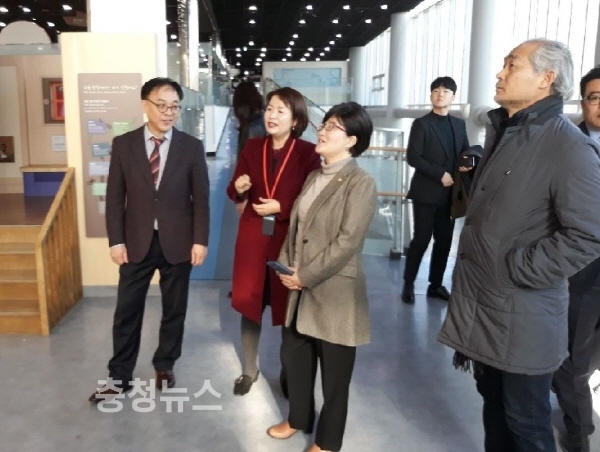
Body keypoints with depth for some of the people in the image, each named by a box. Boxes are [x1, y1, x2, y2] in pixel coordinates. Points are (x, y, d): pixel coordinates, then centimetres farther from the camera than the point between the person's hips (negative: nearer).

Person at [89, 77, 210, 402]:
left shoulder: (192, 147, -1)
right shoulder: (123, 144, 0)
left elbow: (201, 198, -2)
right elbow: (115, 197, 1)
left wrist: (200, 240, -7)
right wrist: (116, 240, -5)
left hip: (178, 242, 0)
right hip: (136, 242, 1)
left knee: (174, 309, 12)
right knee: (127, 311, 8)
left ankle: (164, 367, 32)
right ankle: (119, 377, 23)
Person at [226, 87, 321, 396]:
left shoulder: (308, 153, -9)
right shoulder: (252, 147, 2)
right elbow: (234, 192, 7)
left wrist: (281, 207, -17)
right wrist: (238, 189, -15)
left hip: (290, 238, -3)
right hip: (253, 235, 3)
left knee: (288, 307, 10)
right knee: (249, 303, 9)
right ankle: (249, 369, 29)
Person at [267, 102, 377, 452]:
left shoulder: (361, 183, -14)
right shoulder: (314, 177, 10)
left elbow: (347, 242, -19)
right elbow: (296, 226, 13)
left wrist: (305, 276, -15)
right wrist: (286, 266, -2)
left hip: (335, 292, -7)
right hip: (300, 289, 8)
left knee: (334, 371, 10)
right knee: (294, 356, 20)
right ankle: (298, 418, 44)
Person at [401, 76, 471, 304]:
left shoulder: (459, 124, 13)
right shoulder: (421, 124, -3)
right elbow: (413, 158, -11)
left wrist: (465, 164, -6)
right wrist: (440, 174, -16)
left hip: (450, 193, 5)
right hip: (426, 193, -5)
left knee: (444, 241, 9)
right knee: (421, 239, -2)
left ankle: (436, 284, 21)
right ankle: (408, 284, 11)